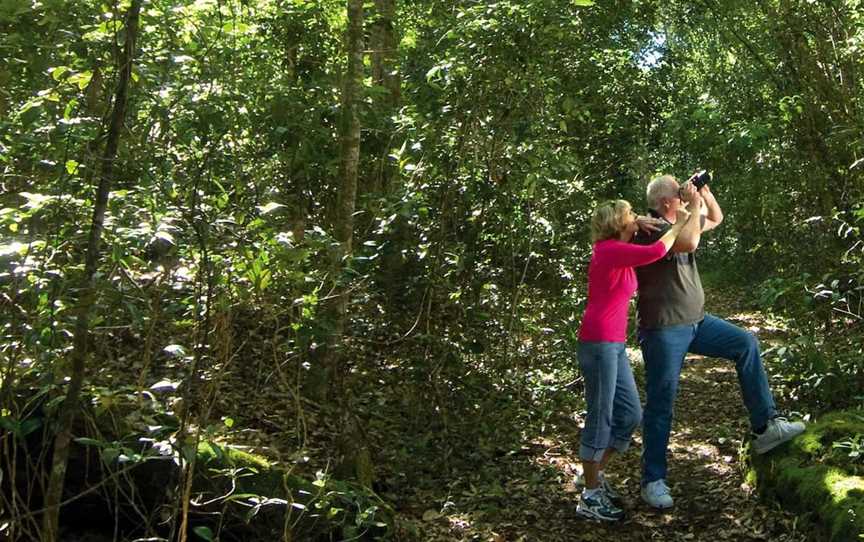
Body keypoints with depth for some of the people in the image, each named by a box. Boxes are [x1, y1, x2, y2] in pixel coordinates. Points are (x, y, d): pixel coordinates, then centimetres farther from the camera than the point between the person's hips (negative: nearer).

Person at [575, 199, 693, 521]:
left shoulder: (617, 250, 15)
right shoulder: (611, 250, -13)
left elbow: (625, 232, 38)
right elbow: (656, 252, -25)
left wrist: (637, 224, 16)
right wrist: (677, 225, -8)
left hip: (614, 345, 9)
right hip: (599, 343, -9)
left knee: (630, 415, 12)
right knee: (600, 419, -2)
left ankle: (595, 474, 25)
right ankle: (590, 496, 7)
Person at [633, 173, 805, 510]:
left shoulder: (680, 223, 10)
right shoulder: (650, 228, -17)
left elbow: (716, 218, 25)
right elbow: (689, 243, -34)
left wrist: (705, 192, 7)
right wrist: (694, 204, -20)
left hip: (695, 321, 9)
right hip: (663, 329, -8)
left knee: (746, 343, 2)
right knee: (660, 403, -3)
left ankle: (765, 428, 7)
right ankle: (653, 480, 8)